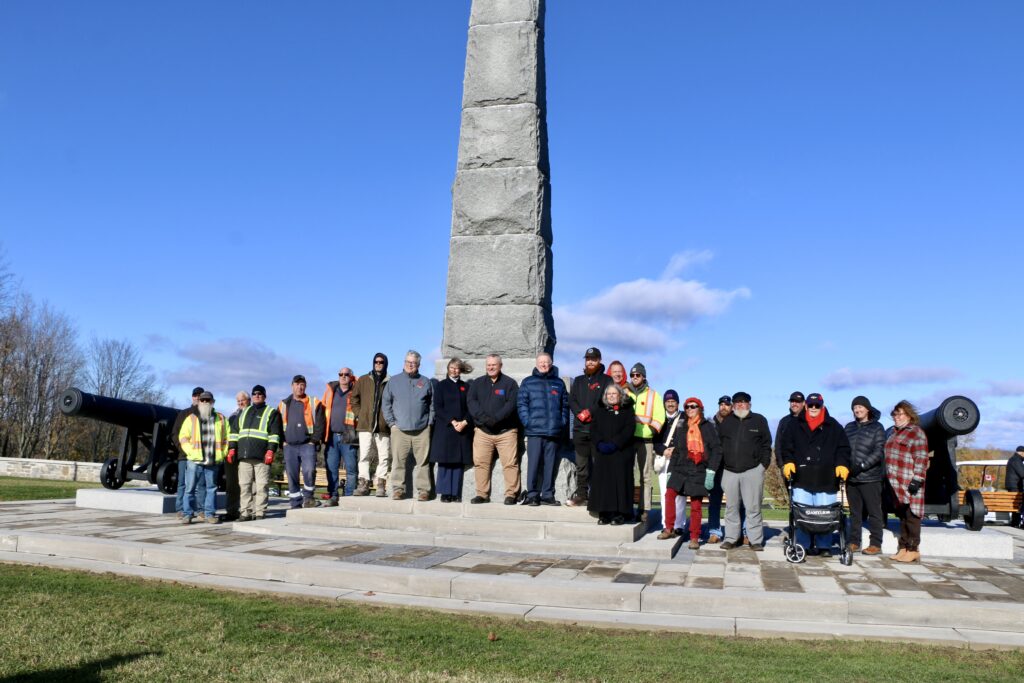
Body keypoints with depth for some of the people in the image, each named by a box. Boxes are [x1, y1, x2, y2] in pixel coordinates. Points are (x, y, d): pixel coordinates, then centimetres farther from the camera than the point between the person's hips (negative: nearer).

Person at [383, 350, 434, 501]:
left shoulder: (426, 382, 12)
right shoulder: (393, 381, 10)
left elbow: (432, 404, 14)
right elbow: (386, 403, 9)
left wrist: (430, 421, 4)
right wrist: (391, 422, 1)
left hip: (422, 429, 0)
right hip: (399, 429, 0)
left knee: (422, 461, -1)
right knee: (398, 461, -1)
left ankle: (423, 490, 3)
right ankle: (398, 489, 6)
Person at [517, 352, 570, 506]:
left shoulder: (559, 383, 14)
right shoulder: (528, 382, 9)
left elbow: (565, 405, 14)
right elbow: (521, 404, 3)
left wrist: (563, 423, 3)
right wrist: (527, 422, -8)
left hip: (554, 431, 2)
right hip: (534, 430, -2)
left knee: (550, 464, 5)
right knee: (534, 463, -5)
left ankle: (548, 495, 10)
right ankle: (532, 495, 0)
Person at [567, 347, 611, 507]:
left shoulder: (606, 380, 8)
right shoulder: (578, 380, 20)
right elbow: (571, 401, 9)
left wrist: (590, 411, -13)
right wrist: (580, 413, -9)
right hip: (580, 428, 4)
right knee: (581, 464, 7)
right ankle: (581, 494, 12)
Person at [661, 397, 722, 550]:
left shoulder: (707, 427, 4)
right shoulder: (681, 428, 17)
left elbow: (716, 450, -1)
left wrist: (711, 471, -9)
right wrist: (670, 471, 12)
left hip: (699, 471, -3)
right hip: (681, 469, 3)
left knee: (696, 505, -3)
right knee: (670, 494, -17)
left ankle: (694, 538, 8)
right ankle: (669, 529, -6)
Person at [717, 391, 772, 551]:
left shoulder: (759, 420, 6)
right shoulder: (726, 422, 12)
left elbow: (766, 444, 6)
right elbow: (719, 444, 13)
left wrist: (763, 464, -1)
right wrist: (720, 465, 6)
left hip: (753, 470, -2)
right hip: (730, 471, 3)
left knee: (753, 507, -2)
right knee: (731, 507, 7)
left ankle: (756, 540, 4)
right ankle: (730, 538, 13)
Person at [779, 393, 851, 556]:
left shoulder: (833, 427, 11)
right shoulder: (795, 425, 12)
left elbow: (843, 448, 9)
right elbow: (786, 446, 11)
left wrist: (842, 465, -5)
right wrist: (788, 462, -4)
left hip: (826, 480, 0)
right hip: (801, 478, 0)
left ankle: (824, 546, 12)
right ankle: (804, 546, 7)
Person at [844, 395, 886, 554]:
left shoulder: (877, 427, 0)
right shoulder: (849, 427, 15)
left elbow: (879, 452, -8)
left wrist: (862, 465, -17)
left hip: (870, 477, -5)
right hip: (851, 477, 5)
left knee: (874, 511, 1)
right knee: (855, 512, 10)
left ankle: (875, 544, 6)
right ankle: (854, 542, 15)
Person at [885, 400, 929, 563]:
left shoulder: (916, 433, -5)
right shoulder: (894, 433, 20)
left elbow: (921, 458, -11)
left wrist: (917, 479, -18)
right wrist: (888, 478, 22)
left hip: (909, 482, -8)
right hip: (896, 483, 8)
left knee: (911, 515, -5)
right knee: (902, 516, 11)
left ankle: (913, 550, -1)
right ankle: (904, 548, 16)